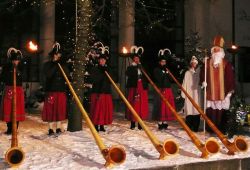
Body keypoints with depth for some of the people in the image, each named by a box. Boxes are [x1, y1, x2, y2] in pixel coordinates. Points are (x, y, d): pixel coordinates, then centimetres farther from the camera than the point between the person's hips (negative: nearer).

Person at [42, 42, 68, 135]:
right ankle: (50, 129, 6)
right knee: (51, 109, -1)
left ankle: (58, 128, 12)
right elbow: (48, 75, -14)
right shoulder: (47, 64, 2)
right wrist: (55, 65, -14)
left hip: (61, 90, 3)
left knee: (60, 109, 4)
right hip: (51, 90, -3)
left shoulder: (63, 65, 11)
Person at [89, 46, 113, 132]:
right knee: (97, 109, -4)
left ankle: (102, 125, 14)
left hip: (106, 92, 5)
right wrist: (102, 74, -11)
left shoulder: (107, 69, 14)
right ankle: (96, 126, 3)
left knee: (105, 109, 5)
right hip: (97, 92, -5)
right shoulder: (94, 69, 0)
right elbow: (93, 79, -14)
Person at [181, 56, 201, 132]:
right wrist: (184, 94, 0)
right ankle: (189, 127, 3)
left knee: (197, 110, -2)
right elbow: (184, 83, 4)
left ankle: (195, 127, 6)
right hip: (189, 94, -2)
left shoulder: (198, 72, 9)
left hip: (197, 94, 2)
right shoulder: (188, 73, 4)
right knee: (189, 110, -6)